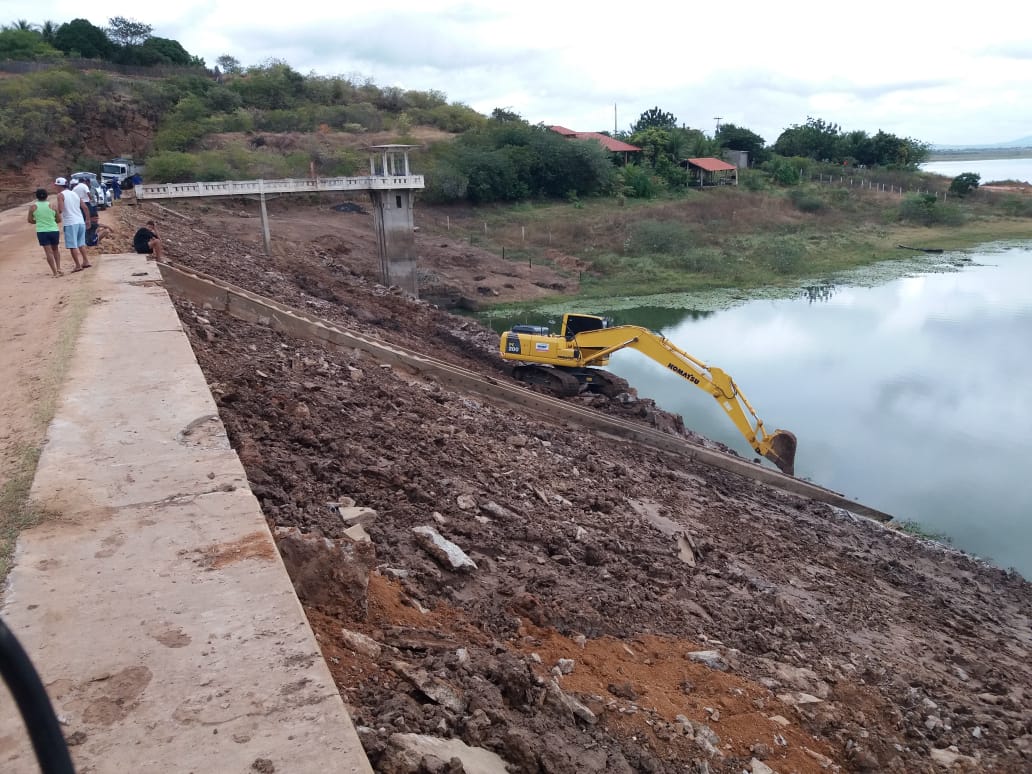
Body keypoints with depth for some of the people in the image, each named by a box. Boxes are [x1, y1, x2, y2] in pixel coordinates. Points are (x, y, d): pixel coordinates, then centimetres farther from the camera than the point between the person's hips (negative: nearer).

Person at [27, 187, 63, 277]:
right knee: (55, 249, 19)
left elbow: (30, 220, 4)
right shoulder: (52, 205, -1)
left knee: (48, 252, 0)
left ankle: (55, 272, -2)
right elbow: (59, 220, 3)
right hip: (54, 230, 1)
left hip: (41, 231, 0)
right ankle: (58, 268, 10)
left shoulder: (33, 206, -1)